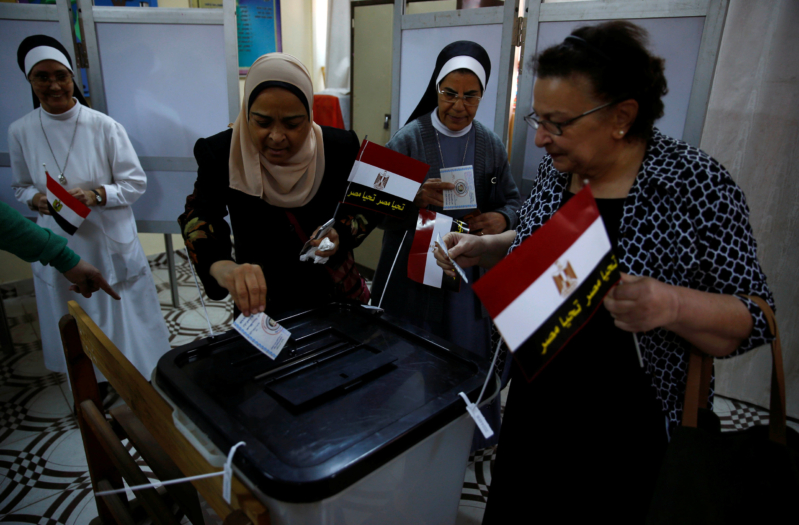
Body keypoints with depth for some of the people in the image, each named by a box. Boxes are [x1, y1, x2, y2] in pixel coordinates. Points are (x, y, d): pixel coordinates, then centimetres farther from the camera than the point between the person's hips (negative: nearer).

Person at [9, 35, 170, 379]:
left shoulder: (104, 127, -11)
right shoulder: (21, 132, -2)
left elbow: (136, 183, -6)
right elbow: (21, 186, 10)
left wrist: (96, 195, -22)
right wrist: (36, 199, -13)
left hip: (111, 244, -2)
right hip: (59, 248, 2)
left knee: (123, 321, 10)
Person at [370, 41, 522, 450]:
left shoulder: (491, 145, 3)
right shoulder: (408, 139, -7)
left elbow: (515, 201, 8)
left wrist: (502, 218, -16)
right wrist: (415, 198, -31)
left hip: (468, 270, 3)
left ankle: (469, 441, 38)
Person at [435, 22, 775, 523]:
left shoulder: (697, 183, -18)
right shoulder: (556, 167, -4)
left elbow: (753, 320, -14)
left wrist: (671, 305, -32)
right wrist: (482, 247, -5)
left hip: (619, 429, -4)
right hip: (533, 401, 5)